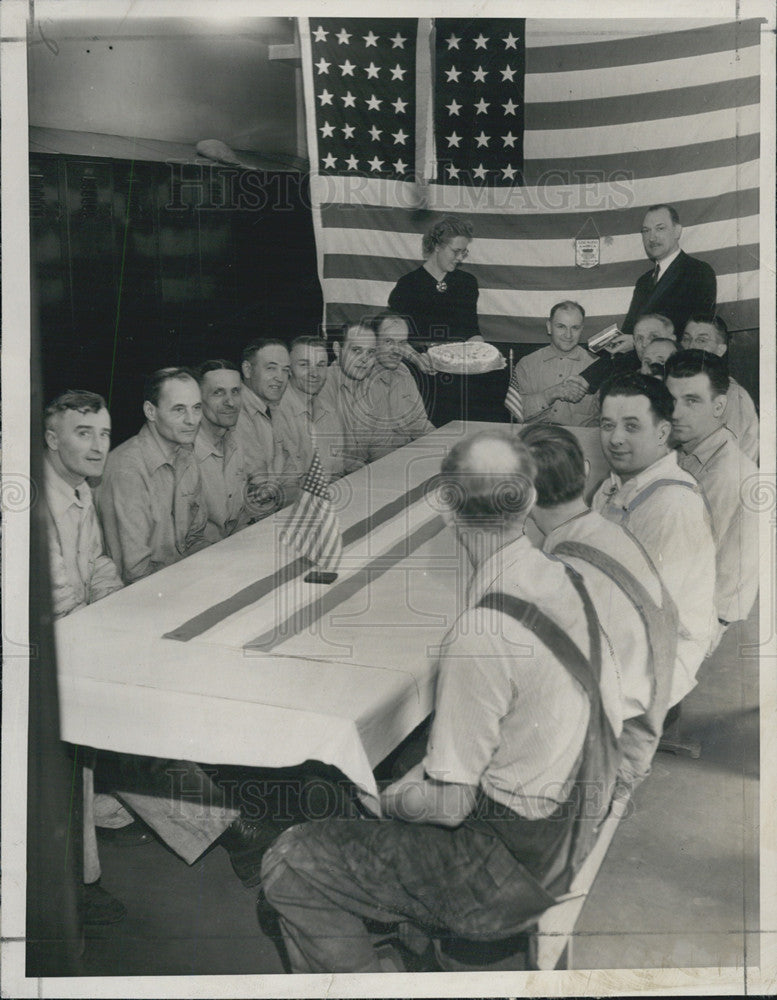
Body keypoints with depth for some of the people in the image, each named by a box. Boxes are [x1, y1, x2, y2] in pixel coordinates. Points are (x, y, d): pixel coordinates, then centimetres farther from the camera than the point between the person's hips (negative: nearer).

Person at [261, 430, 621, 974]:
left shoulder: (480, 636, -29)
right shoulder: (566, 581, -4)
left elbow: (450, 804, -24)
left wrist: (393, 799, -1)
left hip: (509, 872, -8)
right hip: (570, 835, 9)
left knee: (288, 865, -4)